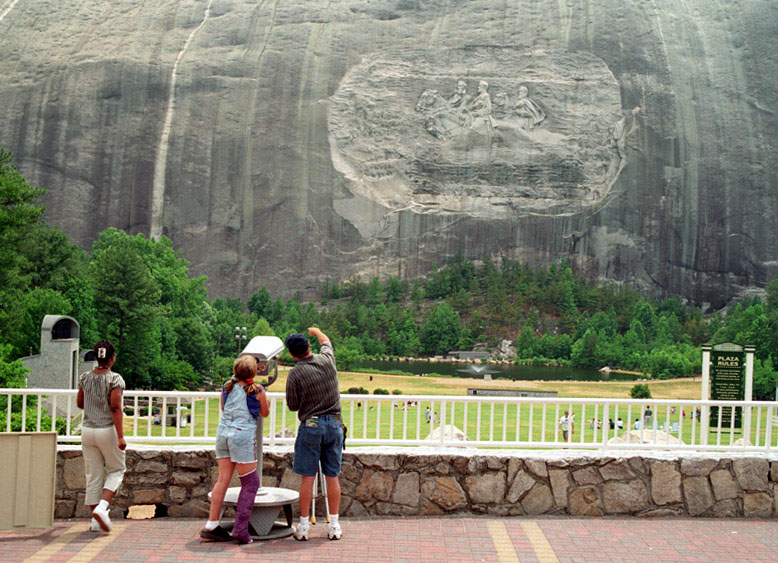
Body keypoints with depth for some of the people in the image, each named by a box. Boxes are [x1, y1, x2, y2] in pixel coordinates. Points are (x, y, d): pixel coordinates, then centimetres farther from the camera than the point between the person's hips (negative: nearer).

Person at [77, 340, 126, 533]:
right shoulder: (115, 379, -12)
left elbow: (79, 403, 14)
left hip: (88, 429, 5)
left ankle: (96, 520, 13)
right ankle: (102, 506, -9)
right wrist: (120, 436, -18)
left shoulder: (85, 378, 4)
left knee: (93, 474, 10)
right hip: (107, 430, -5)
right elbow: (115, 408, -17)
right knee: (116, 470, 12)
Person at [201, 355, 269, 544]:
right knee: (250, 482, 3)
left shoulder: (227, 387, 9)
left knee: (223, 479, 9)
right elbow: (264, 413, 11)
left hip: (223, 432, 6)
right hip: (243, 435, -6)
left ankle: (211, 525, 9)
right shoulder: (257, 390, -4)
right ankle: (240, 529, -2)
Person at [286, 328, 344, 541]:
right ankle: (334, 525, 11)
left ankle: (303, 526, 7)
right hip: (334, 424, 3)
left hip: (311, 426, -3)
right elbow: (326, 342, 23)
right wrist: (317, 331, 42)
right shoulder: (327, 360, -2)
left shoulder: (295, 374, -12)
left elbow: (293, 406, -2)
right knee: (332, 477, 7)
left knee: (307, 478, 2)